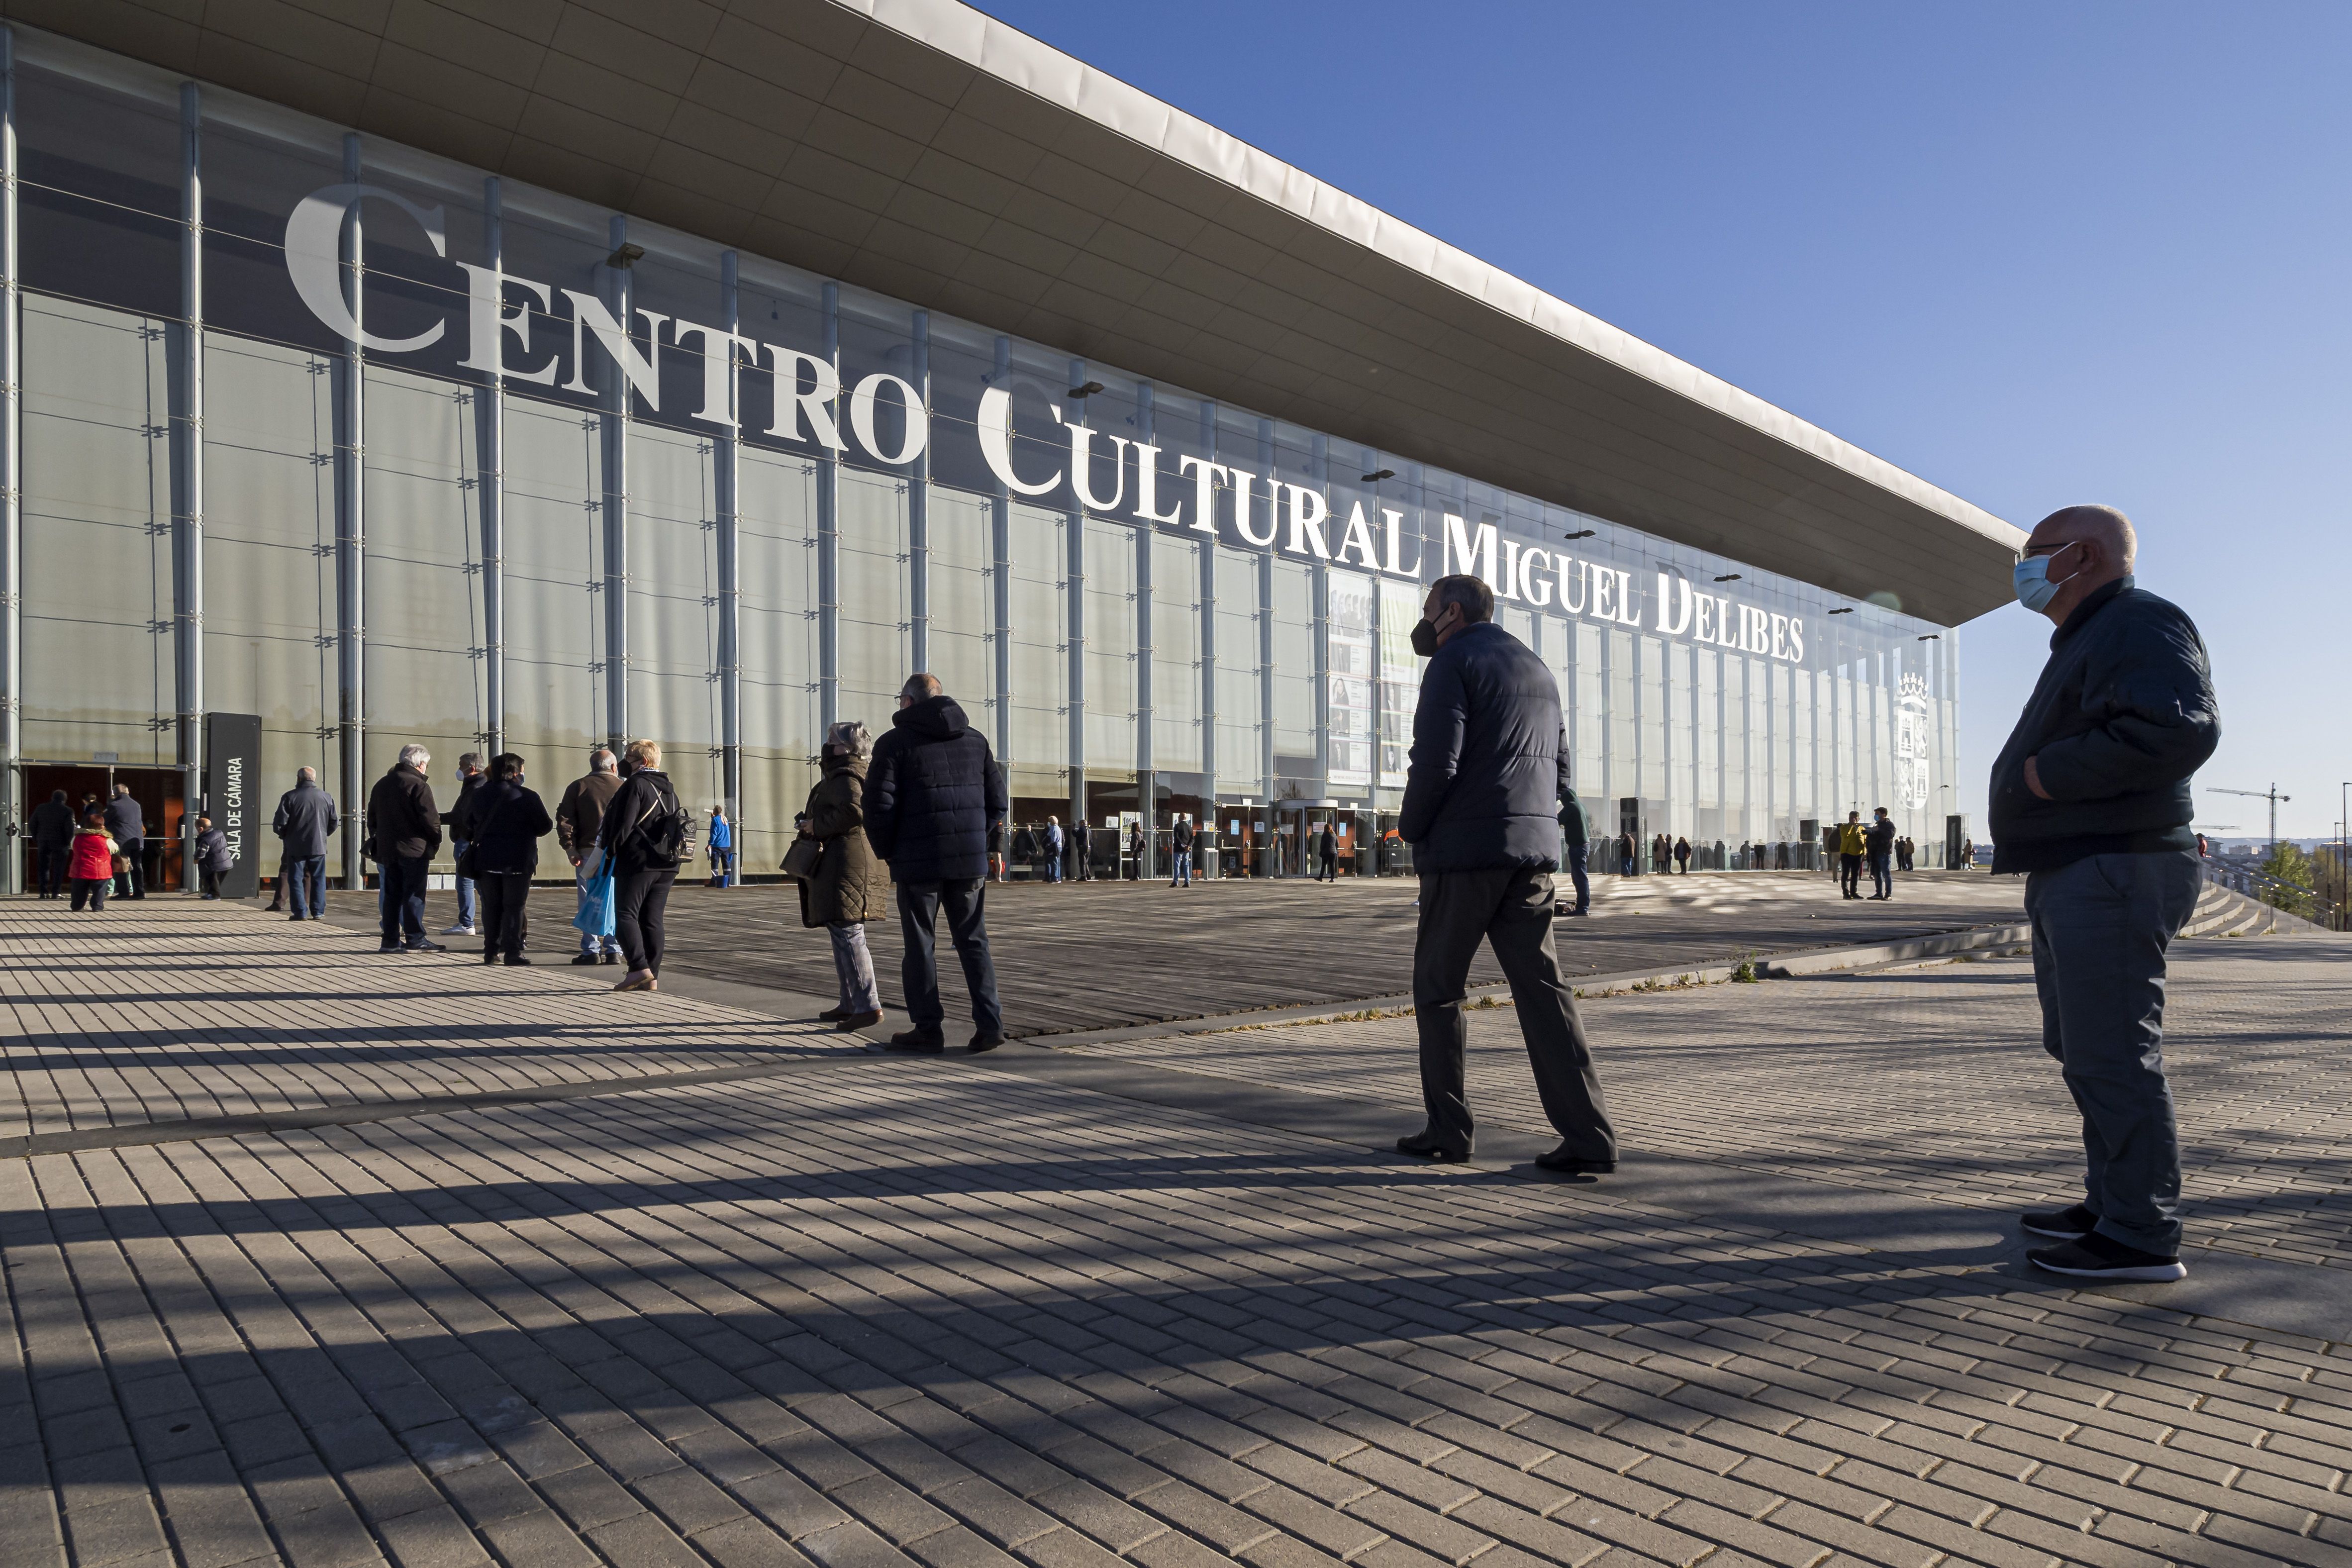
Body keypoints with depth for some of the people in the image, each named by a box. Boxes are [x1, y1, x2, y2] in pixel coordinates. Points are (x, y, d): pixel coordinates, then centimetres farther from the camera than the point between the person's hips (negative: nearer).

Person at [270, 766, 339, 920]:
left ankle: (301, 912, 2)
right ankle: (318, 912, 7)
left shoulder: (290, 797, -7)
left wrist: (283, 835, 11)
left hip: (296, 847, -2)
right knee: (318, 879, 9)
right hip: (319, 846, 2)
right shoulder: (327, 797, 2)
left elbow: (280, 822, -9)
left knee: (296, 880, 5)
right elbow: (334, 823, 6)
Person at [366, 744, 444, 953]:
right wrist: (435, 842, -4)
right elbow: (430, 818, -15)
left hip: (386, 850, 7)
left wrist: (377, 841, 24)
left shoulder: (381, 784, 15)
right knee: (414, 896, -4)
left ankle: (390, 940, 12)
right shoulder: (418, 785, -11)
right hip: (414, 849, -7)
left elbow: (372, 818, 20)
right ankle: (415, 939, -3)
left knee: (392, 895, 11)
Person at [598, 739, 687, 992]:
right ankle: (652, 977, 7)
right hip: (667, 865, 8)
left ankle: (640, 968, -17)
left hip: (637, 861, -8)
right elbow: (678, 824, 20)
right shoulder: (669, 790, 18)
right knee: (654, 920, 8)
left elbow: (624, 822, -14)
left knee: (625, 915, -5)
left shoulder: (635, 785, -8)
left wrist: (611, 850, -2)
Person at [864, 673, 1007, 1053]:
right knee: (974, 942, 10)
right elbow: (997, 802, 11)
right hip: (970, 862, 4)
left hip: (918, 863, -4)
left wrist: (888, 852, 4)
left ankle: (928, 1029, 9)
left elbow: (878, 807, -10)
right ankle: (989, 1025, 5)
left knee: (920, 946, 6)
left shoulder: (895, 743, -3)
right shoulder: (976, 739, 12)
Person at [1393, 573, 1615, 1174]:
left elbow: (1436, 762, -16)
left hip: (1464, 852, -7)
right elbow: (1559, 771, 21)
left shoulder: (1454, 662, -5)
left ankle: (1447, 1131, 11)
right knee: (1543, 990, 3)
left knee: (1438, 990, 7)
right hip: (1533, 852, 7)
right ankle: (1589, 1136, -2)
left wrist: (1412, 827, -1)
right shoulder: (1538, 671, 20)